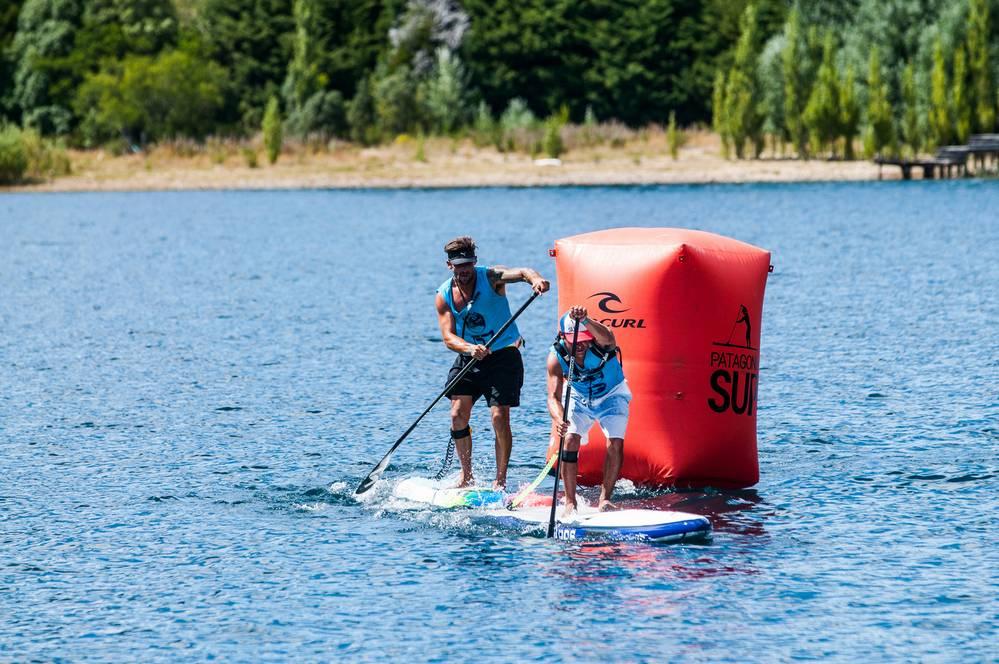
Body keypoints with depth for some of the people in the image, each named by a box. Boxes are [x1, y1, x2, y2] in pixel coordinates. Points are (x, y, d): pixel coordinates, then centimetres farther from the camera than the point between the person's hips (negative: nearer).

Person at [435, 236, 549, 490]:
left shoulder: (490, 277, -13)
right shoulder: (444, 295, -3)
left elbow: (519, 272, -33)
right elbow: (448, 337, -12)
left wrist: (535, 278, -57)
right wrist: (470, 348, -33)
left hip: (503, 354, -4)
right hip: (468, 357, 4)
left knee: (499, 416, -12)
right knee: (458, 414, -4)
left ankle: (500, 480, -3)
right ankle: (467, 477, 10)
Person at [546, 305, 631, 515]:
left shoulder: (601, 344, -33)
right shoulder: (556, 357, -27)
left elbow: (606, 337, -59)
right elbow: (554, 395, -33)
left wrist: (585, 321, -79)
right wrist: (558, 419, -55)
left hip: (611, 396, -1)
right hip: (579, 398, 1)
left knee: (615, 443, -18)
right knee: (570, 440, -18)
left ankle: (605, 497, -1)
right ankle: (570, 503, -8)